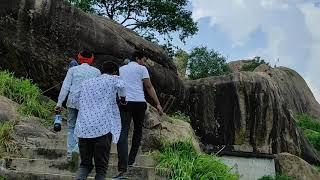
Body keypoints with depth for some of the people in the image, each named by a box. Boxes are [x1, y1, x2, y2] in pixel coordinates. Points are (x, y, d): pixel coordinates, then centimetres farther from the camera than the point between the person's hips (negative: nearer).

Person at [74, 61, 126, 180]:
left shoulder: (86, 83, 23)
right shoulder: (113, 79, 8)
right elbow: (121, 85, -13)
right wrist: (123, 98, 6)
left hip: (83, 128, 4)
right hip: (103, 128, -4)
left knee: (85, 164, 15)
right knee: (101, 167, 6)